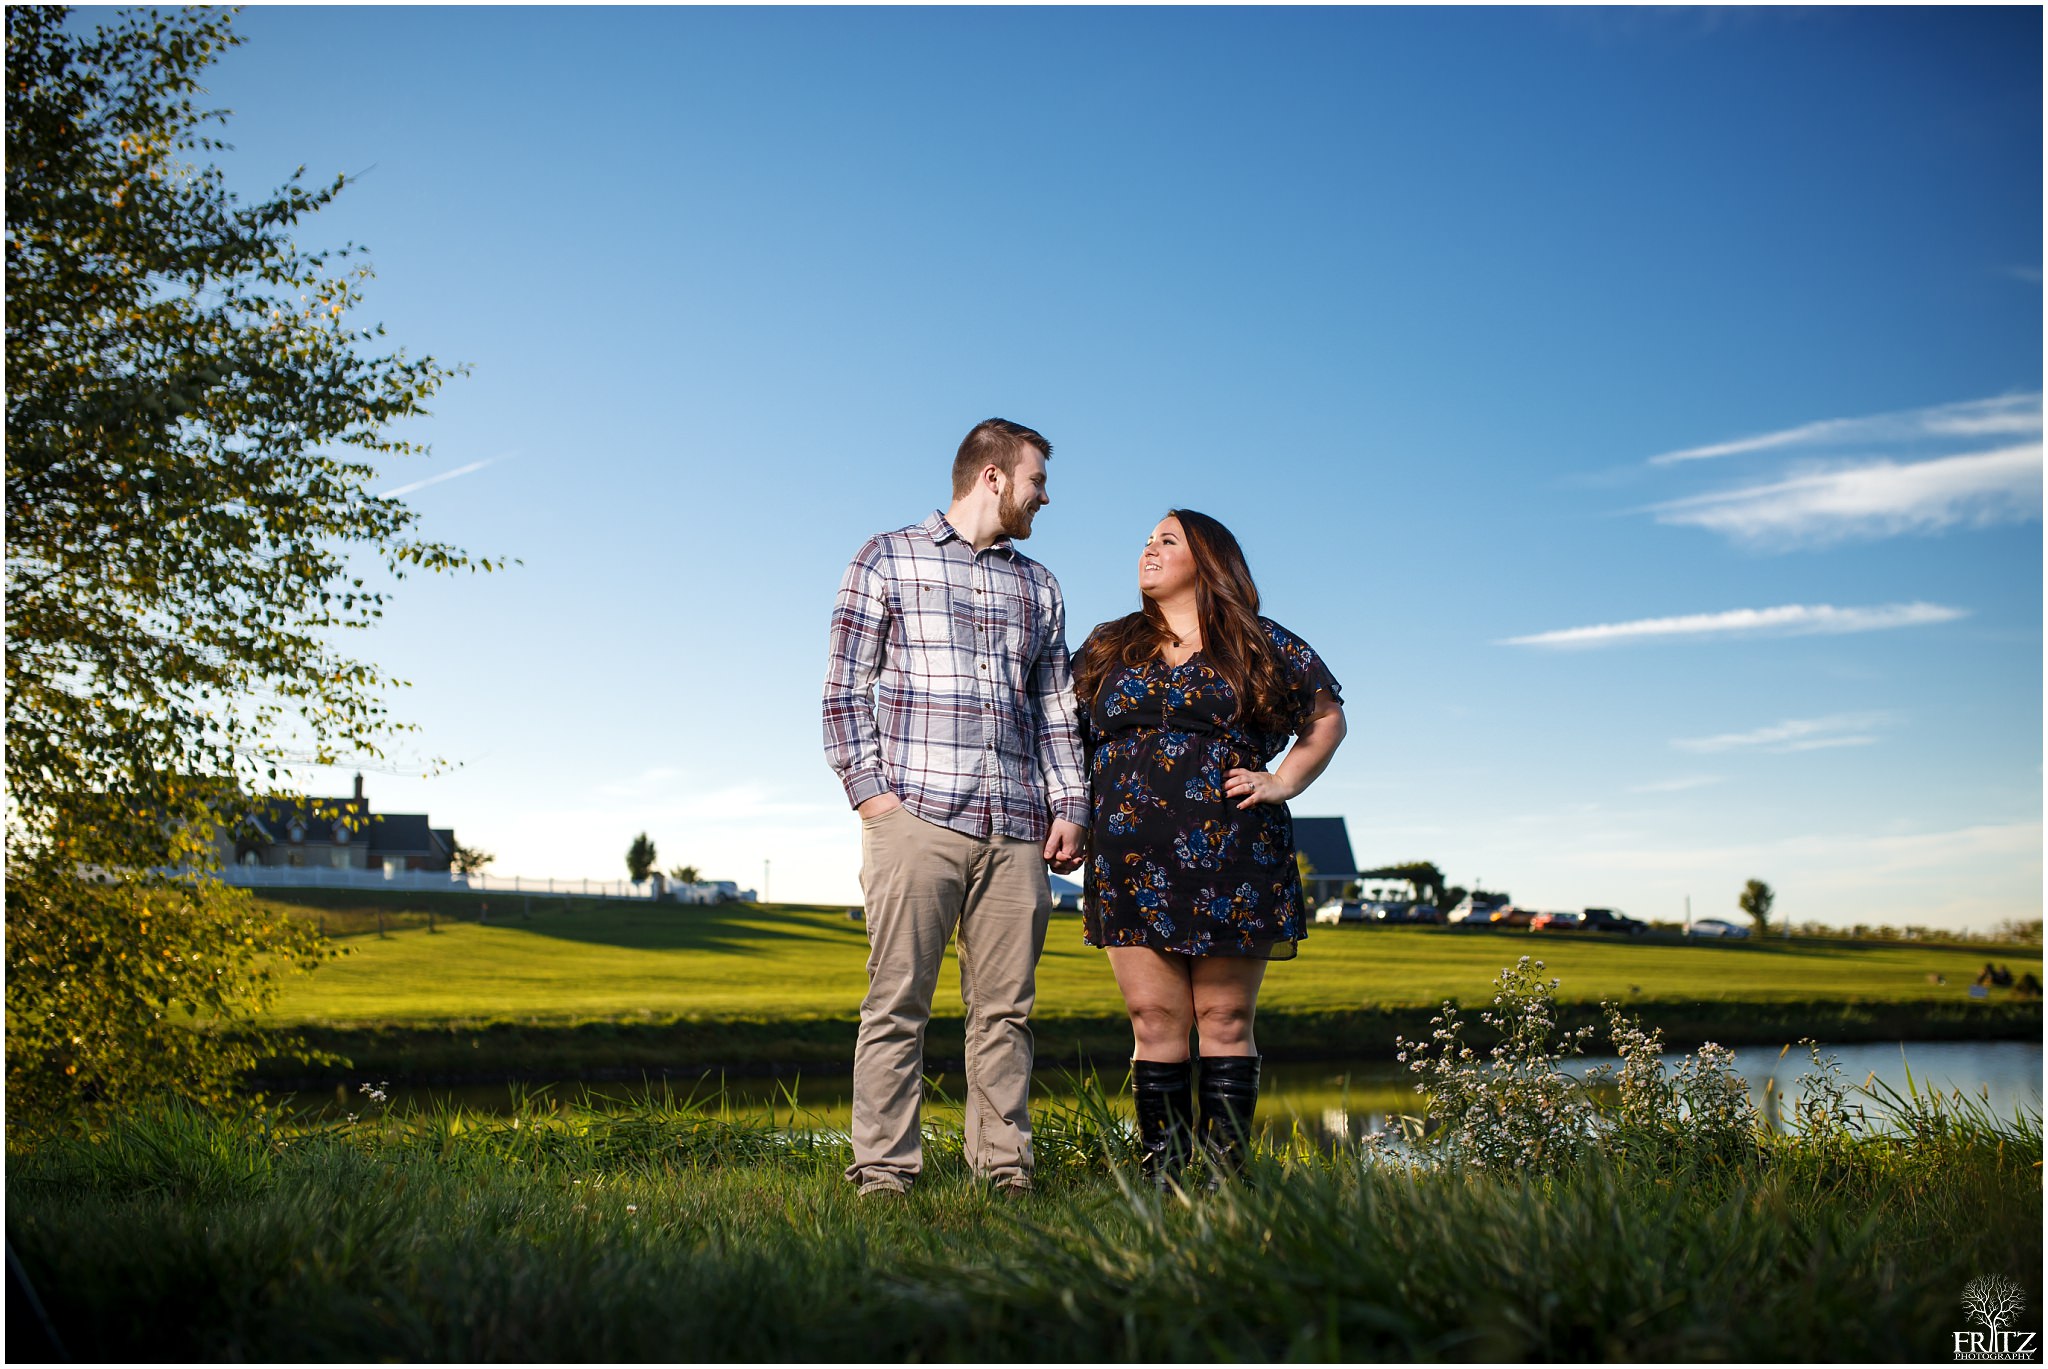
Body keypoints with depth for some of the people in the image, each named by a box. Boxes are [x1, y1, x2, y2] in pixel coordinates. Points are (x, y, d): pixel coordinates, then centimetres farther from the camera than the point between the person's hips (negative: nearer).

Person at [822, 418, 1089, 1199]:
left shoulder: (1038, 586, 22)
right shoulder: (887, 560, 10)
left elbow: (1057, 707, 21)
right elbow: (846, 687, 4)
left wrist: (1069, 805, 9)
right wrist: (868, 787, -7)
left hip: (1016, 827, 4)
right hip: (916, 813, -4)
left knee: (1005, 1007, 3)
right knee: (898, 1002, -5)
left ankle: (1004, 1168, 9)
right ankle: (884, 1172, 1)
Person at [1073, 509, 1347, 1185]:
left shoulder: (1263, 646, 8)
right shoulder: (1105, 648, 15)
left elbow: (1327, 718, 15)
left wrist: (1285, 781, 2)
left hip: (1233, 858, -2)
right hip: (1133, 865, 2)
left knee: (1226, 1018, 1)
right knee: (1155, 1019, 0)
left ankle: (1226, 1175, 6)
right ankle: (1160, 1179, 6)